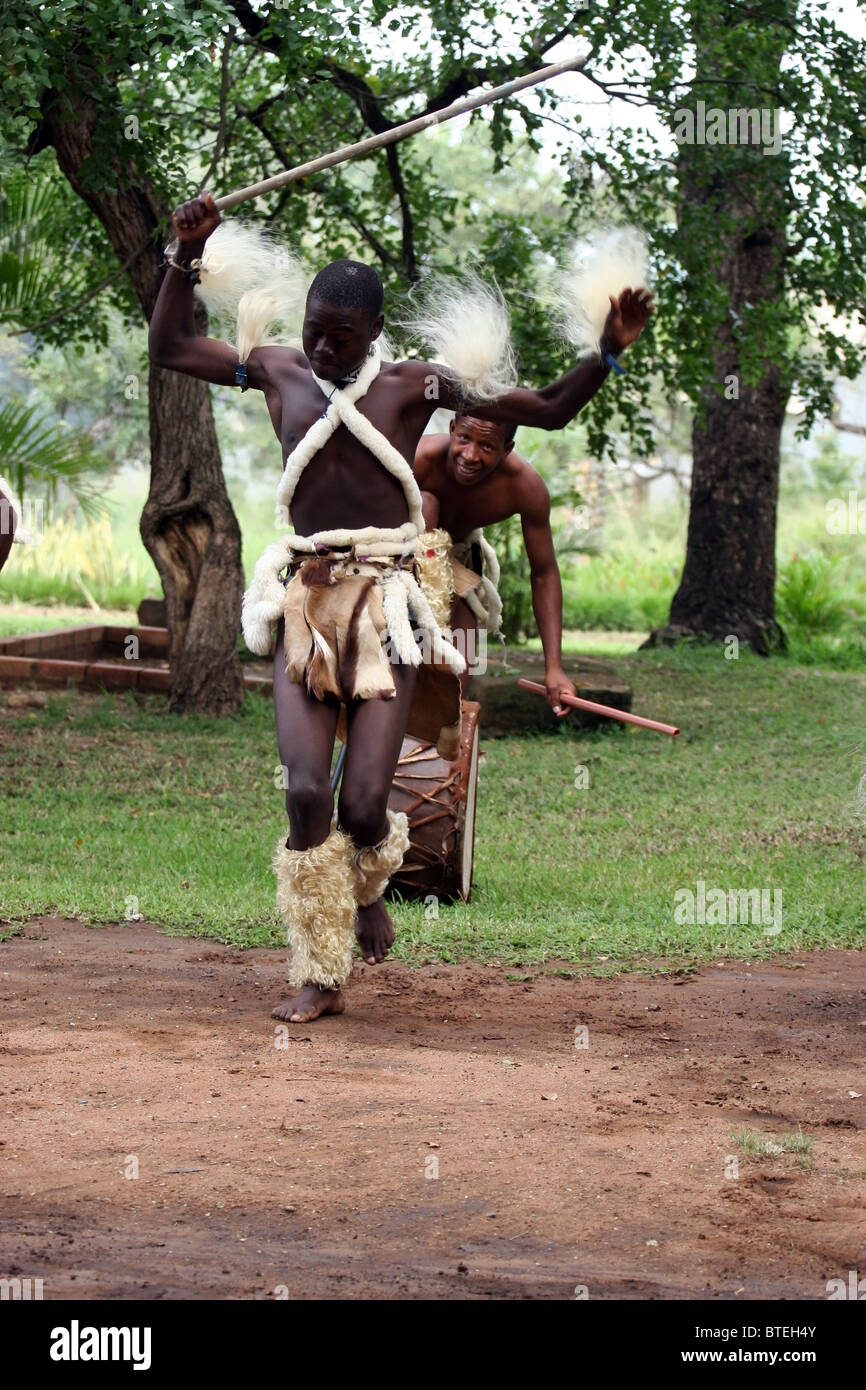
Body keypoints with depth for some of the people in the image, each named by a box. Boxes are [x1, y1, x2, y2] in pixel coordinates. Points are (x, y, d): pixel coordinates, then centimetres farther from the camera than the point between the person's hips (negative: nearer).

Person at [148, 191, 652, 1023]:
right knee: (306, 792, -10)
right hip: (305, 606, 2)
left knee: (363, 803, -7)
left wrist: (608, 352, -8)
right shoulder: (279, 373, 9)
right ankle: (319, 976, 2)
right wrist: (186, 257, 5)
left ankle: (367, 891, 31)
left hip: (385, 605, -2)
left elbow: (549, 411, 6)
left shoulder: (413, 386, 3)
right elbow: (169, 347, 17)